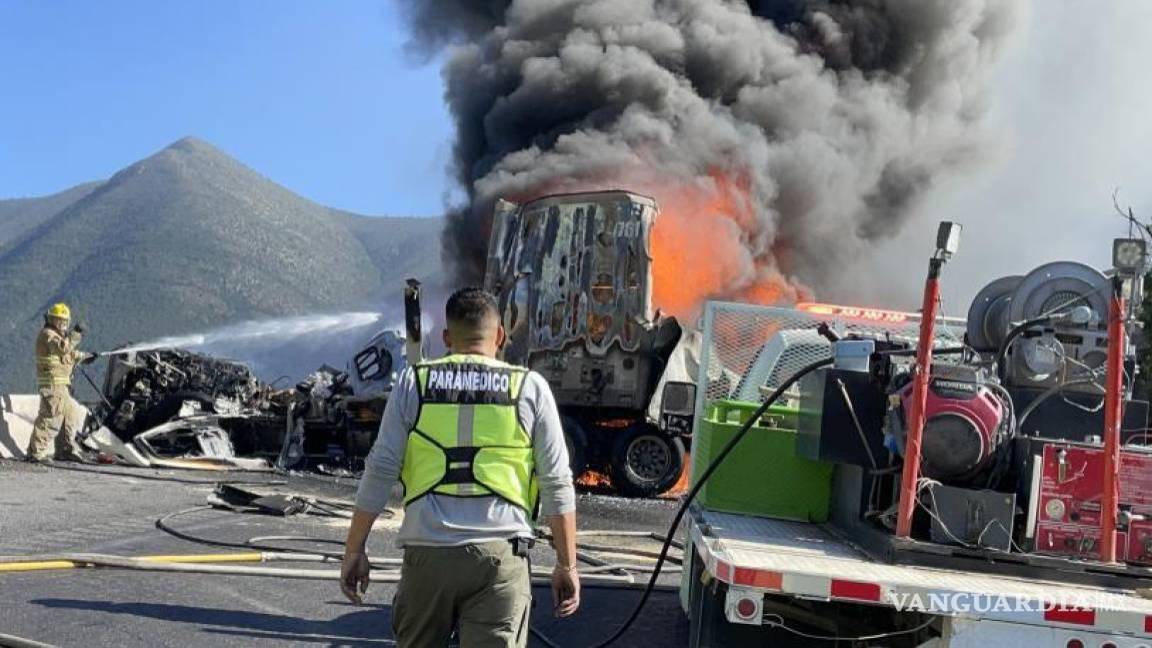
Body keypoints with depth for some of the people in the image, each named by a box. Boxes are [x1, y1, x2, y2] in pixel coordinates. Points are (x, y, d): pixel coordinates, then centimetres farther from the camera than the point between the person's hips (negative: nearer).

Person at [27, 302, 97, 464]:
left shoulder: (57, 335, 22)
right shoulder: (47, 334, -10)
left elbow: (70, 354, 36)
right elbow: (63, 347, -29)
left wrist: (86, 356, 42)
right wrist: (75, 334, -25)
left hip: (61, 384, 11)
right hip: (52, 383, -11)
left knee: (67, 417, 17)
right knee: (49, 417, -14)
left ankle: (66, 450, 27)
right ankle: (36, 452, -14)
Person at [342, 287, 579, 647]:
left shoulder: (413, 382, 7)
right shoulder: (530, 388, 6)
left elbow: (380, 471, 3)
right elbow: (557, 484, 4)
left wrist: (354, 550, 11)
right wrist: (567, 565, 11)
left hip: (427, 553, 2)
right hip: (500, 554, -1)